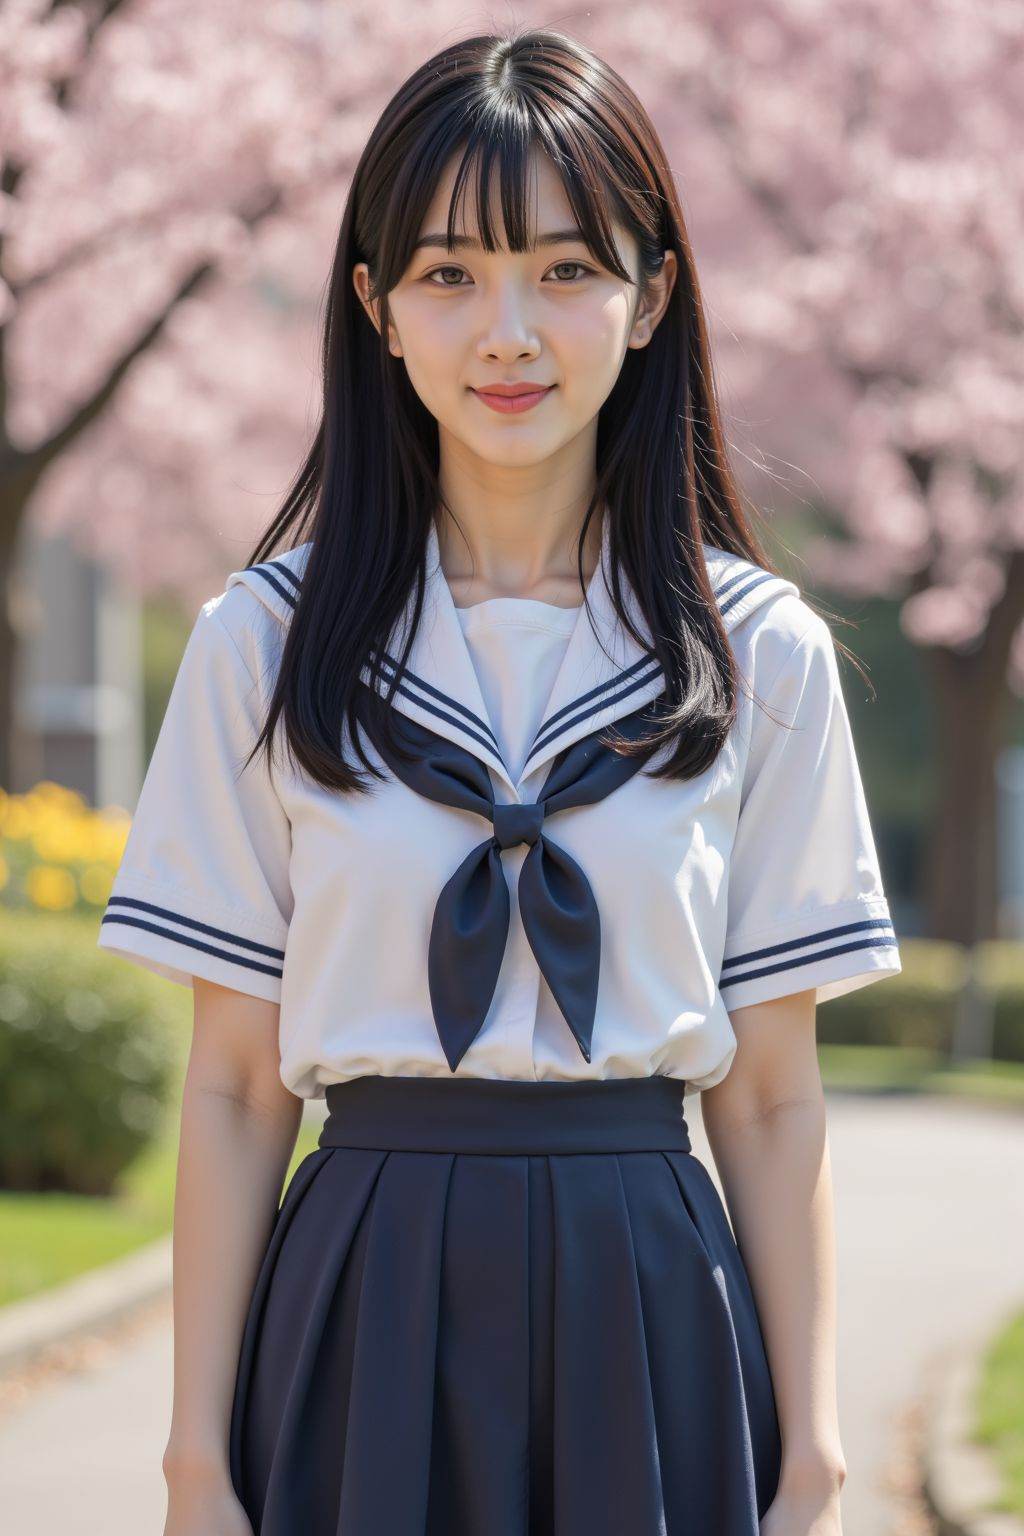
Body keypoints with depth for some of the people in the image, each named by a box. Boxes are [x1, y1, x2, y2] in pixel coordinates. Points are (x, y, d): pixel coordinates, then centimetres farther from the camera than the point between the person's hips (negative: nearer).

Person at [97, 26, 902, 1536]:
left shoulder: (761, 656, 3)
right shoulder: (269, 641, 1)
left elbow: (771, 1098, 4)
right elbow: (232, 1089, 2)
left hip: (652, 1316, 1)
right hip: (366, 1313, 0)